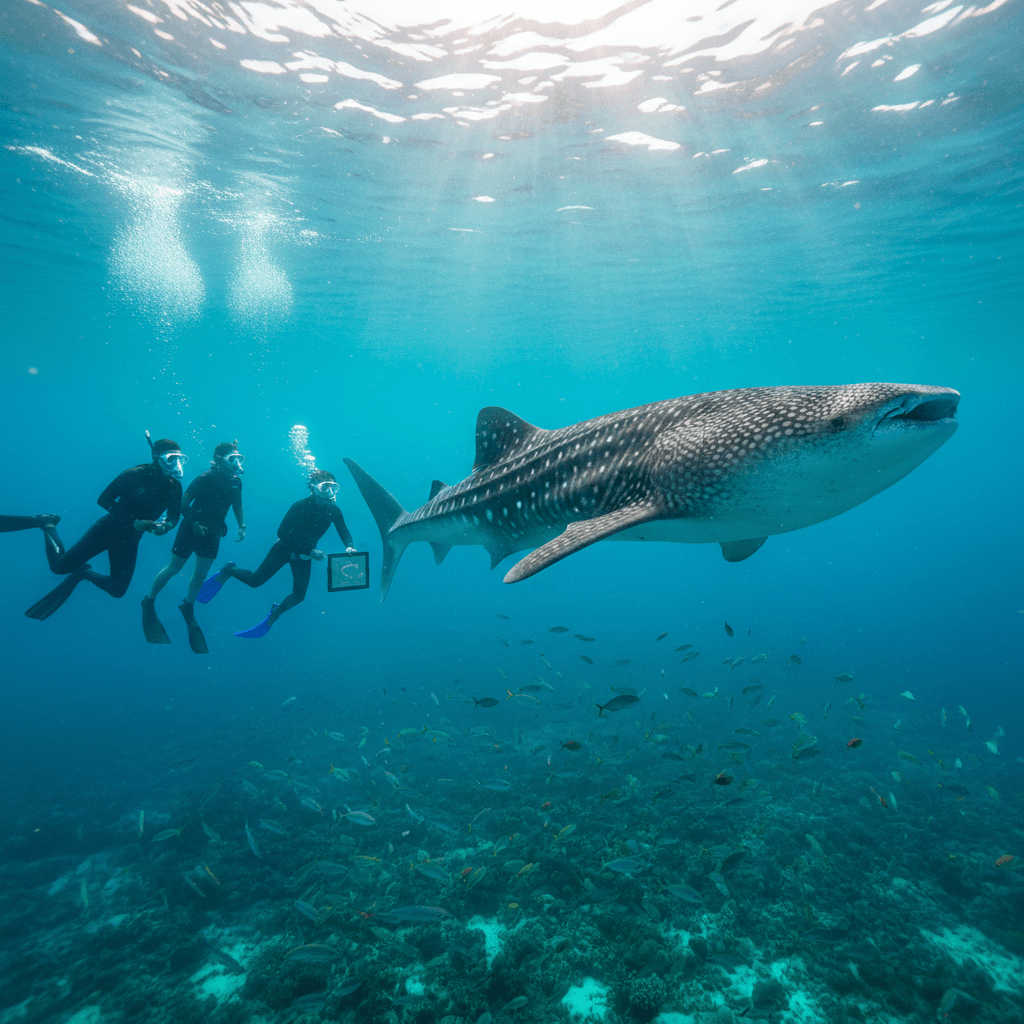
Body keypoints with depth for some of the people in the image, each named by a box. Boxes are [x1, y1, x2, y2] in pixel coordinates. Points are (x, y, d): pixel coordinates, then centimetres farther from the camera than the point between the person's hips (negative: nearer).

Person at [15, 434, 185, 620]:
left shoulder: (175, 486, -9)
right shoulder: (135, 474, -20)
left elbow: (174, 516, -3)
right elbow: (103, 499, -17)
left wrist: (165, 526, -27)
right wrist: (133, 521, -27)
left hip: (129, 540, 4)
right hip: (109, 527, -4)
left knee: (117, 591, 3)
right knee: (60, 566, -3)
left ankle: (85, 573, 32)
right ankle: (48, 525, 23)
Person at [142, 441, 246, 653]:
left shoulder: (235, 481, -5)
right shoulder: (204, 478, -20)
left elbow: (237, 505, 10)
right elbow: (184, 503, -17)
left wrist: (242, 526, 1)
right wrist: (195, 524, -21)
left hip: (212, 533, 5)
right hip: (192, 529, -4)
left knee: (201, 574, 11)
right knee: (173, 568, 5)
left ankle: (188, 606, 32)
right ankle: (149, 602, 25)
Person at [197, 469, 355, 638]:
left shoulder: (333, 510, -14)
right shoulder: (300, 507, -26)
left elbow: (344, 533, -9)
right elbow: (282, 533, -28)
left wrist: (349, 547, -33)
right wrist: (310, 551, -33)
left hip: (304, 555, 4)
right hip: (284, 548, -3)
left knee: (299, 596, -3)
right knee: (255, 581, 1)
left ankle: (274, 615, 24)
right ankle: (228, 571, 32)